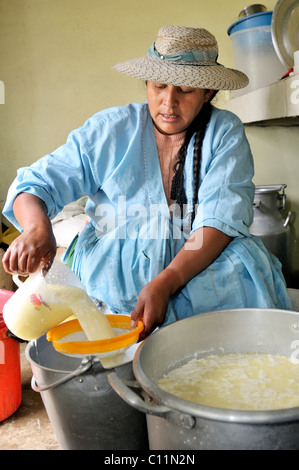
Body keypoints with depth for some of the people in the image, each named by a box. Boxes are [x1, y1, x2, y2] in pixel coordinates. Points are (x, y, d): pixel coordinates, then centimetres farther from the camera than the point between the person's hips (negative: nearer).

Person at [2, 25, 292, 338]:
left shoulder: (226, 133, 1)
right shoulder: (109, 130, 2)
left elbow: (222, 217, -13)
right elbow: (35, 184, 2)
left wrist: (164, 283, -29)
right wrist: (37, 228, -23)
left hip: (195, 265, 1)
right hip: (112, 266, 0)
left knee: (245, 262, -28)